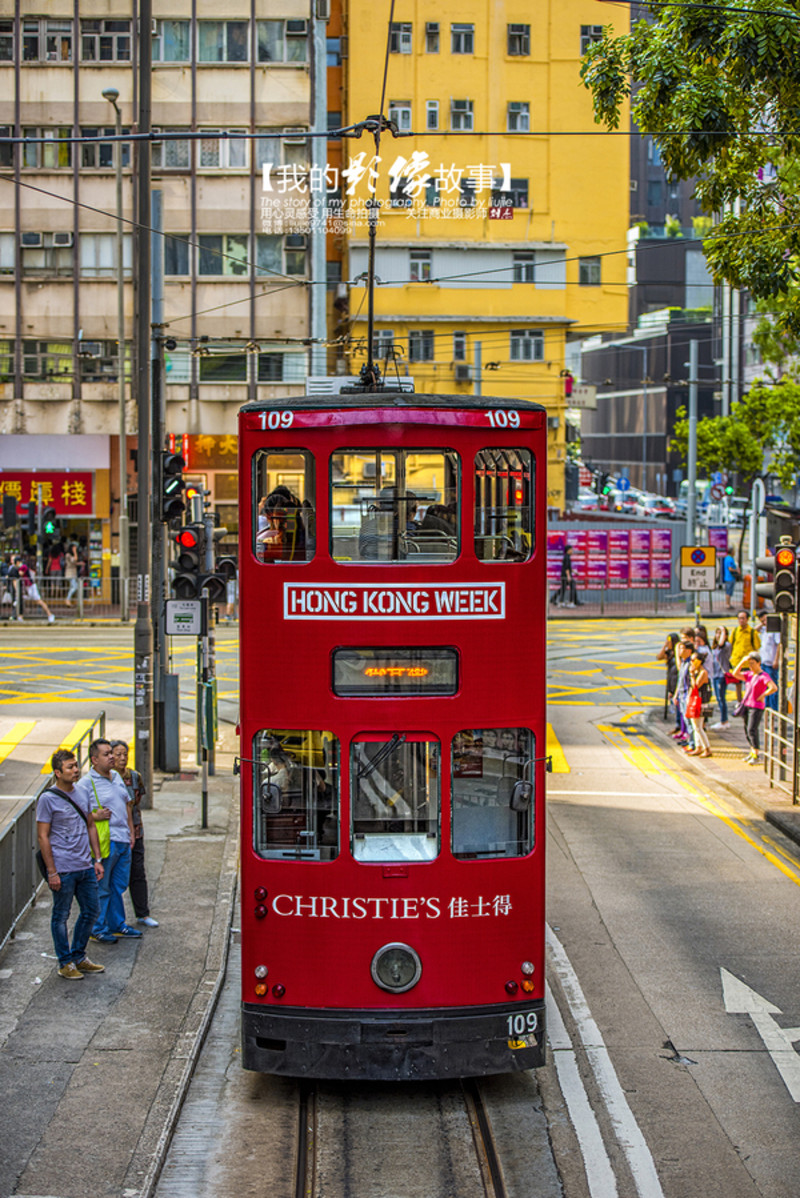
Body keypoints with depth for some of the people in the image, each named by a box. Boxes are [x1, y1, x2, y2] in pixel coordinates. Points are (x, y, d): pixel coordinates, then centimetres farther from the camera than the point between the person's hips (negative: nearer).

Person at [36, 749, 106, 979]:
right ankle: (65, 963, 15)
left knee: (91, 911, 13)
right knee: (61, 916, 4)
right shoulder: (48, 799, -11)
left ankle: (78, 957, 27)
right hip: (63, 869, -7)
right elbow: (42, 836, -11)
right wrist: (52, 872, -14)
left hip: (86, 866, 7)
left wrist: (97, 859, 13)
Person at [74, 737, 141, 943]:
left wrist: (131, 831, 18)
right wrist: (94, 816, -24)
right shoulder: (86, 783, -11)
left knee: (119, 886, 16)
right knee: (101, 889, 0)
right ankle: (97, 929, 11)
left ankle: (116, 925, 27)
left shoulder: (116, 777, 13)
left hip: (123, 841, 8)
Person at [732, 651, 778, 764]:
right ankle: (752, 752, 28)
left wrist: (763, 695, -16)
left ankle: (755, 756, -13)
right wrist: (742, 662, -3)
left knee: (752, 730, -15)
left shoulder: (764, 676, -13)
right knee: (747, 730, 13)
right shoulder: (749, 674, 10)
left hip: (757, 707, -8)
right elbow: (735, 674, 3)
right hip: (747, 705, 8)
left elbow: (774, 688, -26)